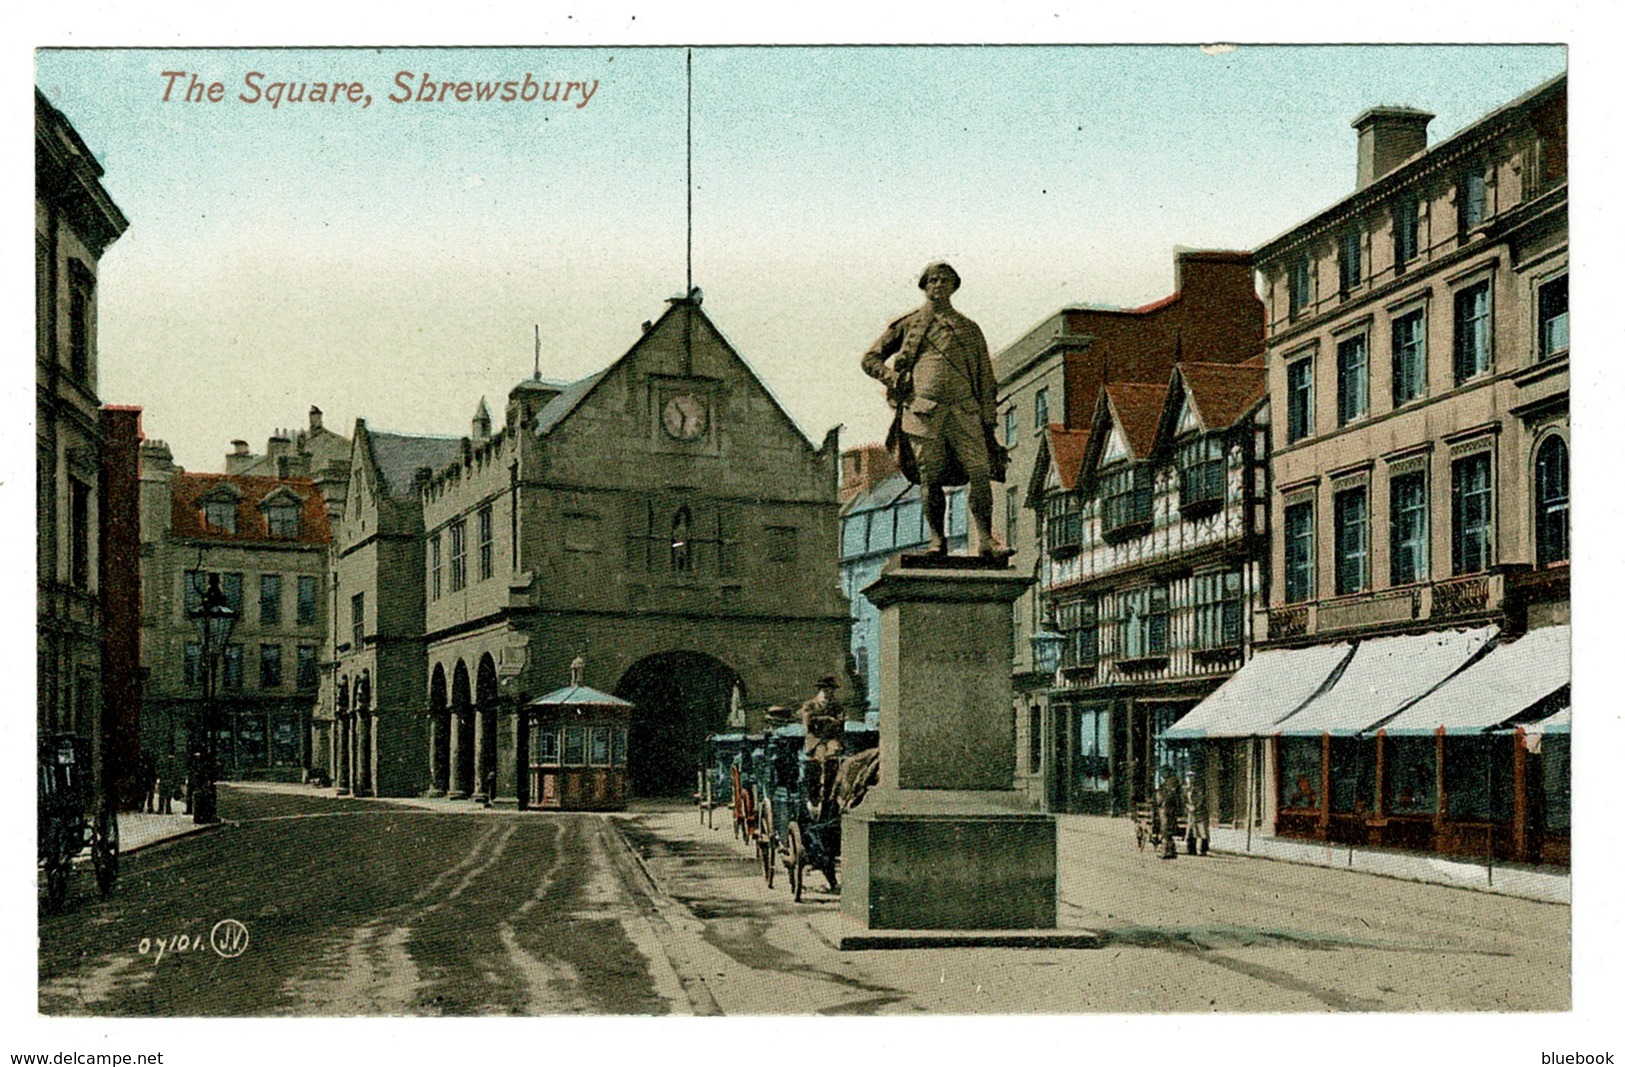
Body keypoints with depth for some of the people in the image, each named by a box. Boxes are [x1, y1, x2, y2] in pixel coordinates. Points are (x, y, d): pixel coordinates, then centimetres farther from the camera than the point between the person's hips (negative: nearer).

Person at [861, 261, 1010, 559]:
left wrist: (988, 421, 9)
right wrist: (894, 378, 0)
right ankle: (938, 539, 7)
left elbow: (985, 378, 19)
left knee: (980, 473, -11)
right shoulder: (907, 324, 15)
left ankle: (985, 540, -10)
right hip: (923, 409, -1)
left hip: (964, 410, 1)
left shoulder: (969, 329, 21)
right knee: (931, 478, -4)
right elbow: (870, 359, 18)